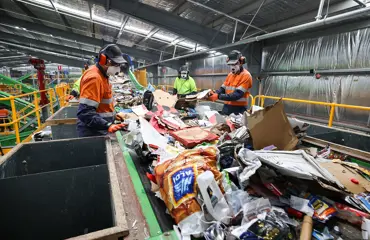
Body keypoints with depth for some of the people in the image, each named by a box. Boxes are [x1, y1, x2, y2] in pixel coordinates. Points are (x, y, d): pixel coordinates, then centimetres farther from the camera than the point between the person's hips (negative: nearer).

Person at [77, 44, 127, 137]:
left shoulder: (102, 75, 9)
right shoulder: (94, 77, -21)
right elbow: (85, 113, -29)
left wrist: (113, 115, 17)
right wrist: (108, 126, -36)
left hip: (100, 129, 9)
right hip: (92, 132, -9)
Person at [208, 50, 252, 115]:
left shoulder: (246, 75, -12)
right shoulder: (230, 74, 11)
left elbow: (237, 95, -22)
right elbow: (222, 88, 8)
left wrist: (218, 96, -28)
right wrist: (215, 94, -14)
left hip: (238, 109, -6)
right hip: (227, 107, 6)